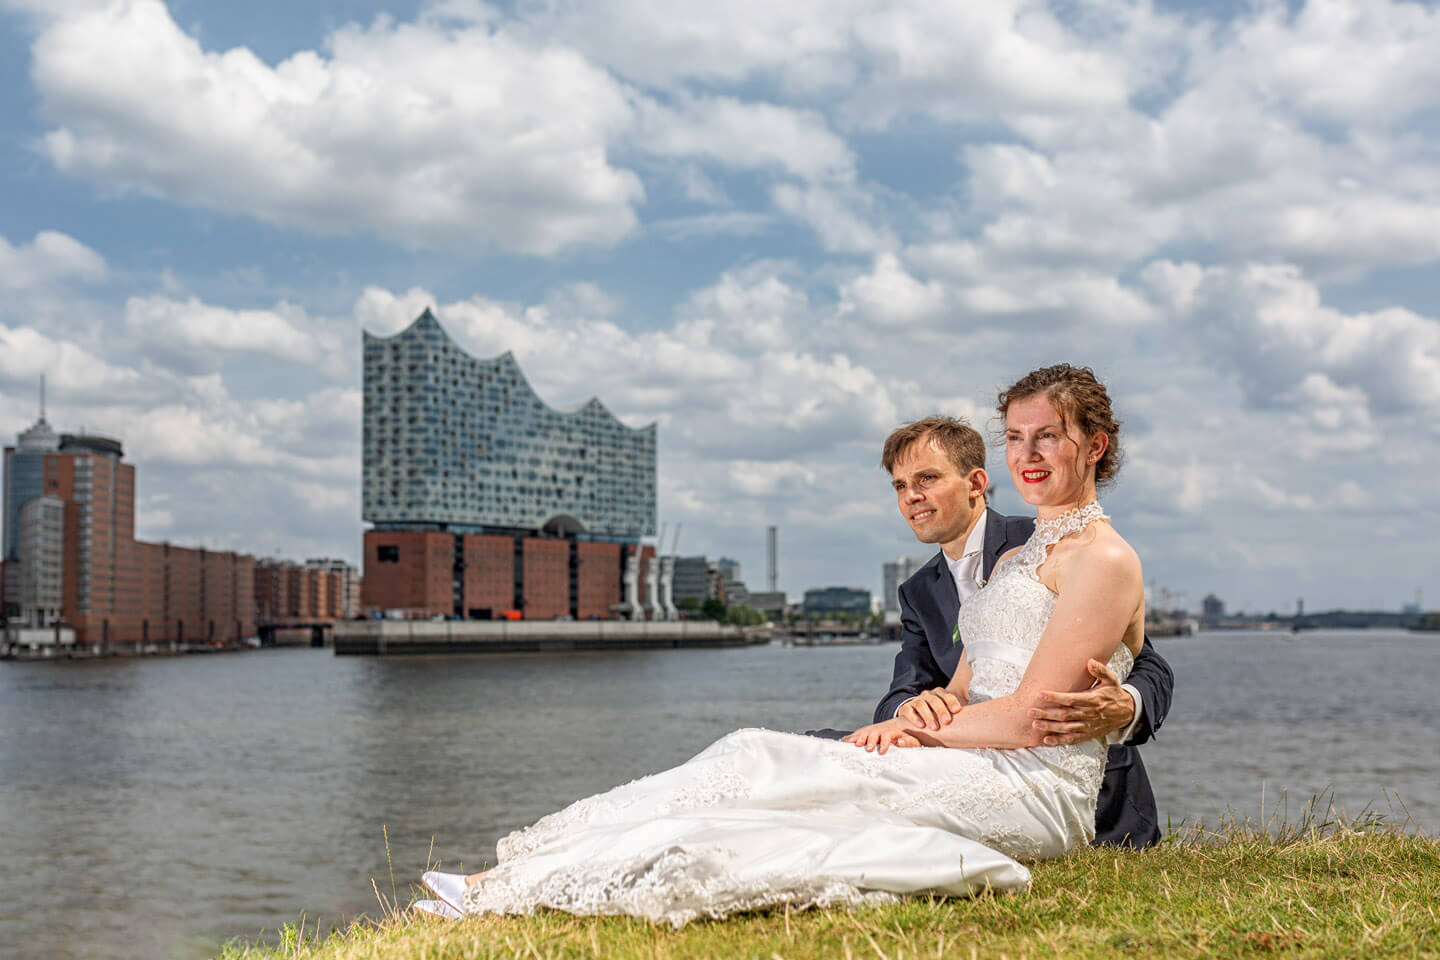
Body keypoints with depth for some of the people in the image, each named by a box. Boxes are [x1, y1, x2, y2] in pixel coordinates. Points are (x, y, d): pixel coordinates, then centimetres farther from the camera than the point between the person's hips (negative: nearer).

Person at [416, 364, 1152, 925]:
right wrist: (908, 722, -3)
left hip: (1033, 791, -8)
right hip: (975, 772, 8)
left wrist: (913, 726, -3)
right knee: (755, 756, -12)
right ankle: (513, 879, -18)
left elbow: (1026, 720, -12)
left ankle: (514, 887, -21)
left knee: (761, 765, -20)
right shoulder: (1016, 560, 23)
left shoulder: (1104, 560, -5)